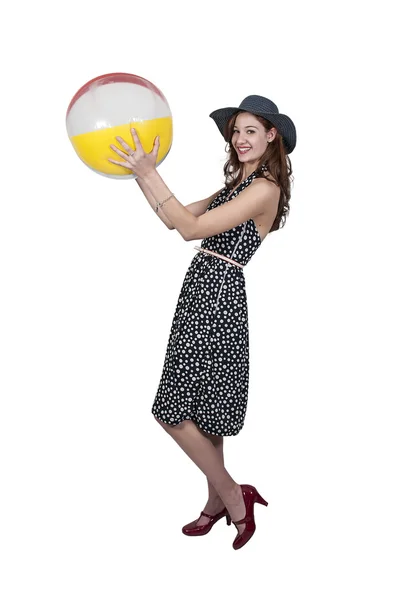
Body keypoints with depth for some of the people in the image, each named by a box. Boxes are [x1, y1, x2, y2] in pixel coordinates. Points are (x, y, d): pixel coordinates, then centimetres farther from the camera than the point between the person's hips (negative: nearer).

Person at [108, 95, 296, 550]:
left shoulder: (265, 188, -12)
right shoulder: (237, 183, 17)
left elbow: (191, 228, -19)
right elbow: (175, 220, 14)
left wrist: (149, 172, -19)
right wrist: (139, 170, 8)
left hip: (217, 299, -9)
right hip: (202, 293, 9)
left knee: (172, 410, -5)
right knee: (200, 408, 15)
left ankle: (233, 496, 9)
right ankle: (218, 502, 28)